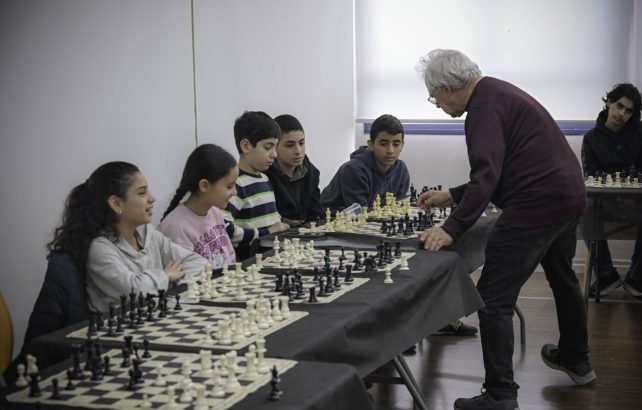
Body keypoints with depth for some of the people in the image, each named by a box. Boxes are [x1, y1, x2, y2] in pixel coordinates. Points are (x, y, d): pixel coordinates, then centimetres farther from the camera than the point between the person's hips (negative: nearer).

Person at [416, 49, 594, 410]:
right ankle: (576, 360, 48)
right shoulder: (498, 93, 17)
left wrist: (452, 229, -31)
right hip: (569, 197, 11)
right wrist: (451, 197, 22)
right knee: (562, 277, 30)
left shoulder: (485, 104, -15)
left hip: (537, 206, -11)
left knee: (493, 298, -8)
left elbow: (487, 175, -27)